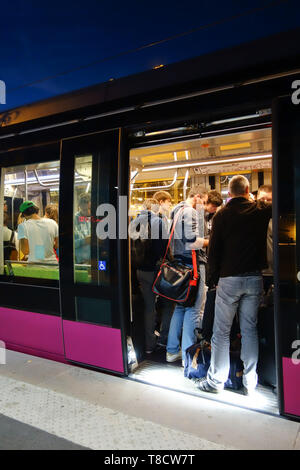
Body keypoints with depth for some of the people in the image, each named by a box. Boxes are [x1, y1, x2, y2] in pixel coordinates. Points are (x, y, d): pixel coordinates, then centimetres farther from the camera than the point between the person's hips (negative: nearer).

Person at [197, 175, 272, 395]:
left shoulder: (221, 215, -4)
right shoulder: (261, 210, 1)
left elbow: (213, 251, -4)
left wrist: (216, 276, 7)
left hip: (229, 279, -2)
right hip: (255, 278, 3)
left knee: (221, 332, 6)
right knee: (250, 329, 12)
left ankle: (216, 381, 15)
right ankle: (250, 382, 20)